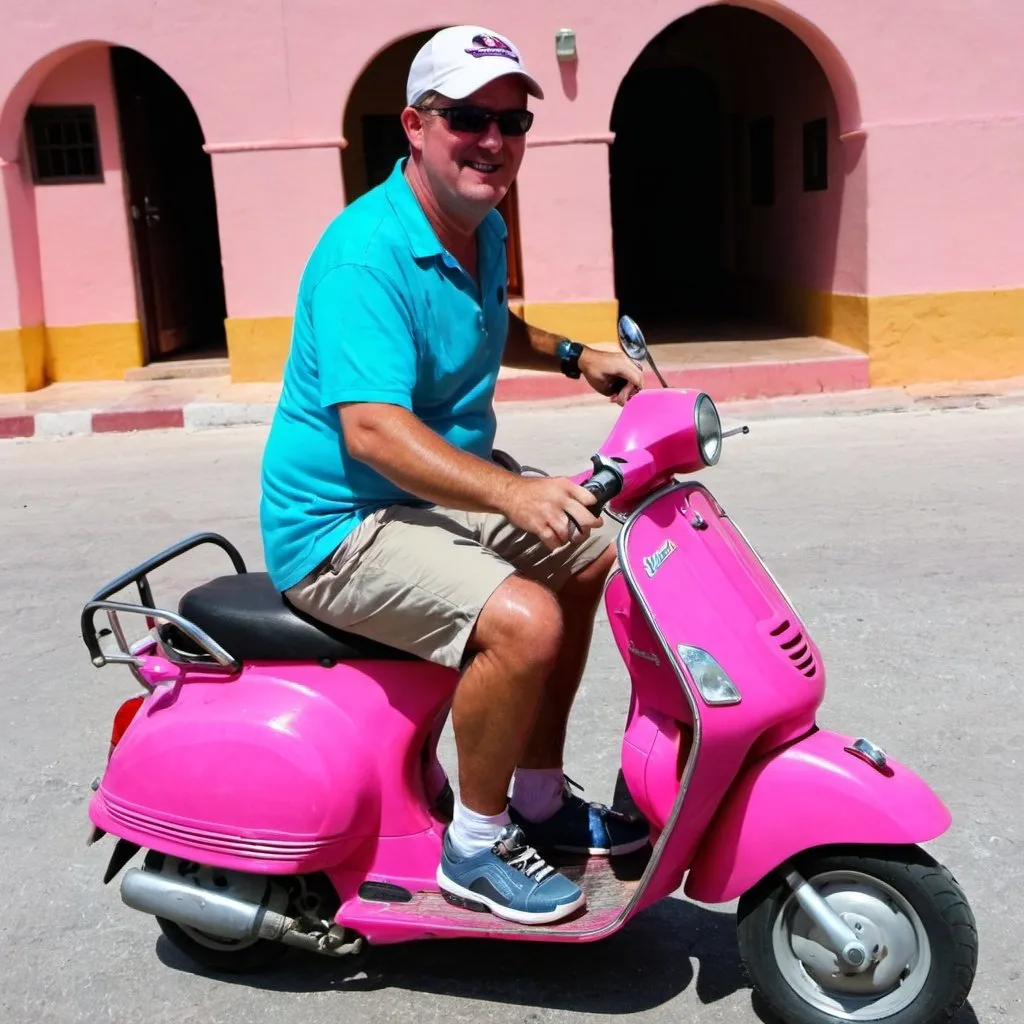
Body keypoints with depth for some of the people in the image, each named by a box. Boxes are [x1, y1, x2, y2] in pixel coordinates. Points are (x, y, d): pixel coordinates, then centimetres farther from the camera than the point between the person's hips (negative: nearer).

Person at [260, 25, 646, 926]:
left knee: (591, 558, 17)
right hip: (343, 522, -10)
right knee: (522, 619, -29)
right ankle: (477, 846, -4)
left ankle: (539, 797, 24)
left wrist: (576, 358, 14)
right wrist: (513, 492, -47)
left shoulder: (483, 230, 7)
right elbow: (371, 428, -35)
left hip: (439, 492, 10)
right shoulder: (366, 256, -23)